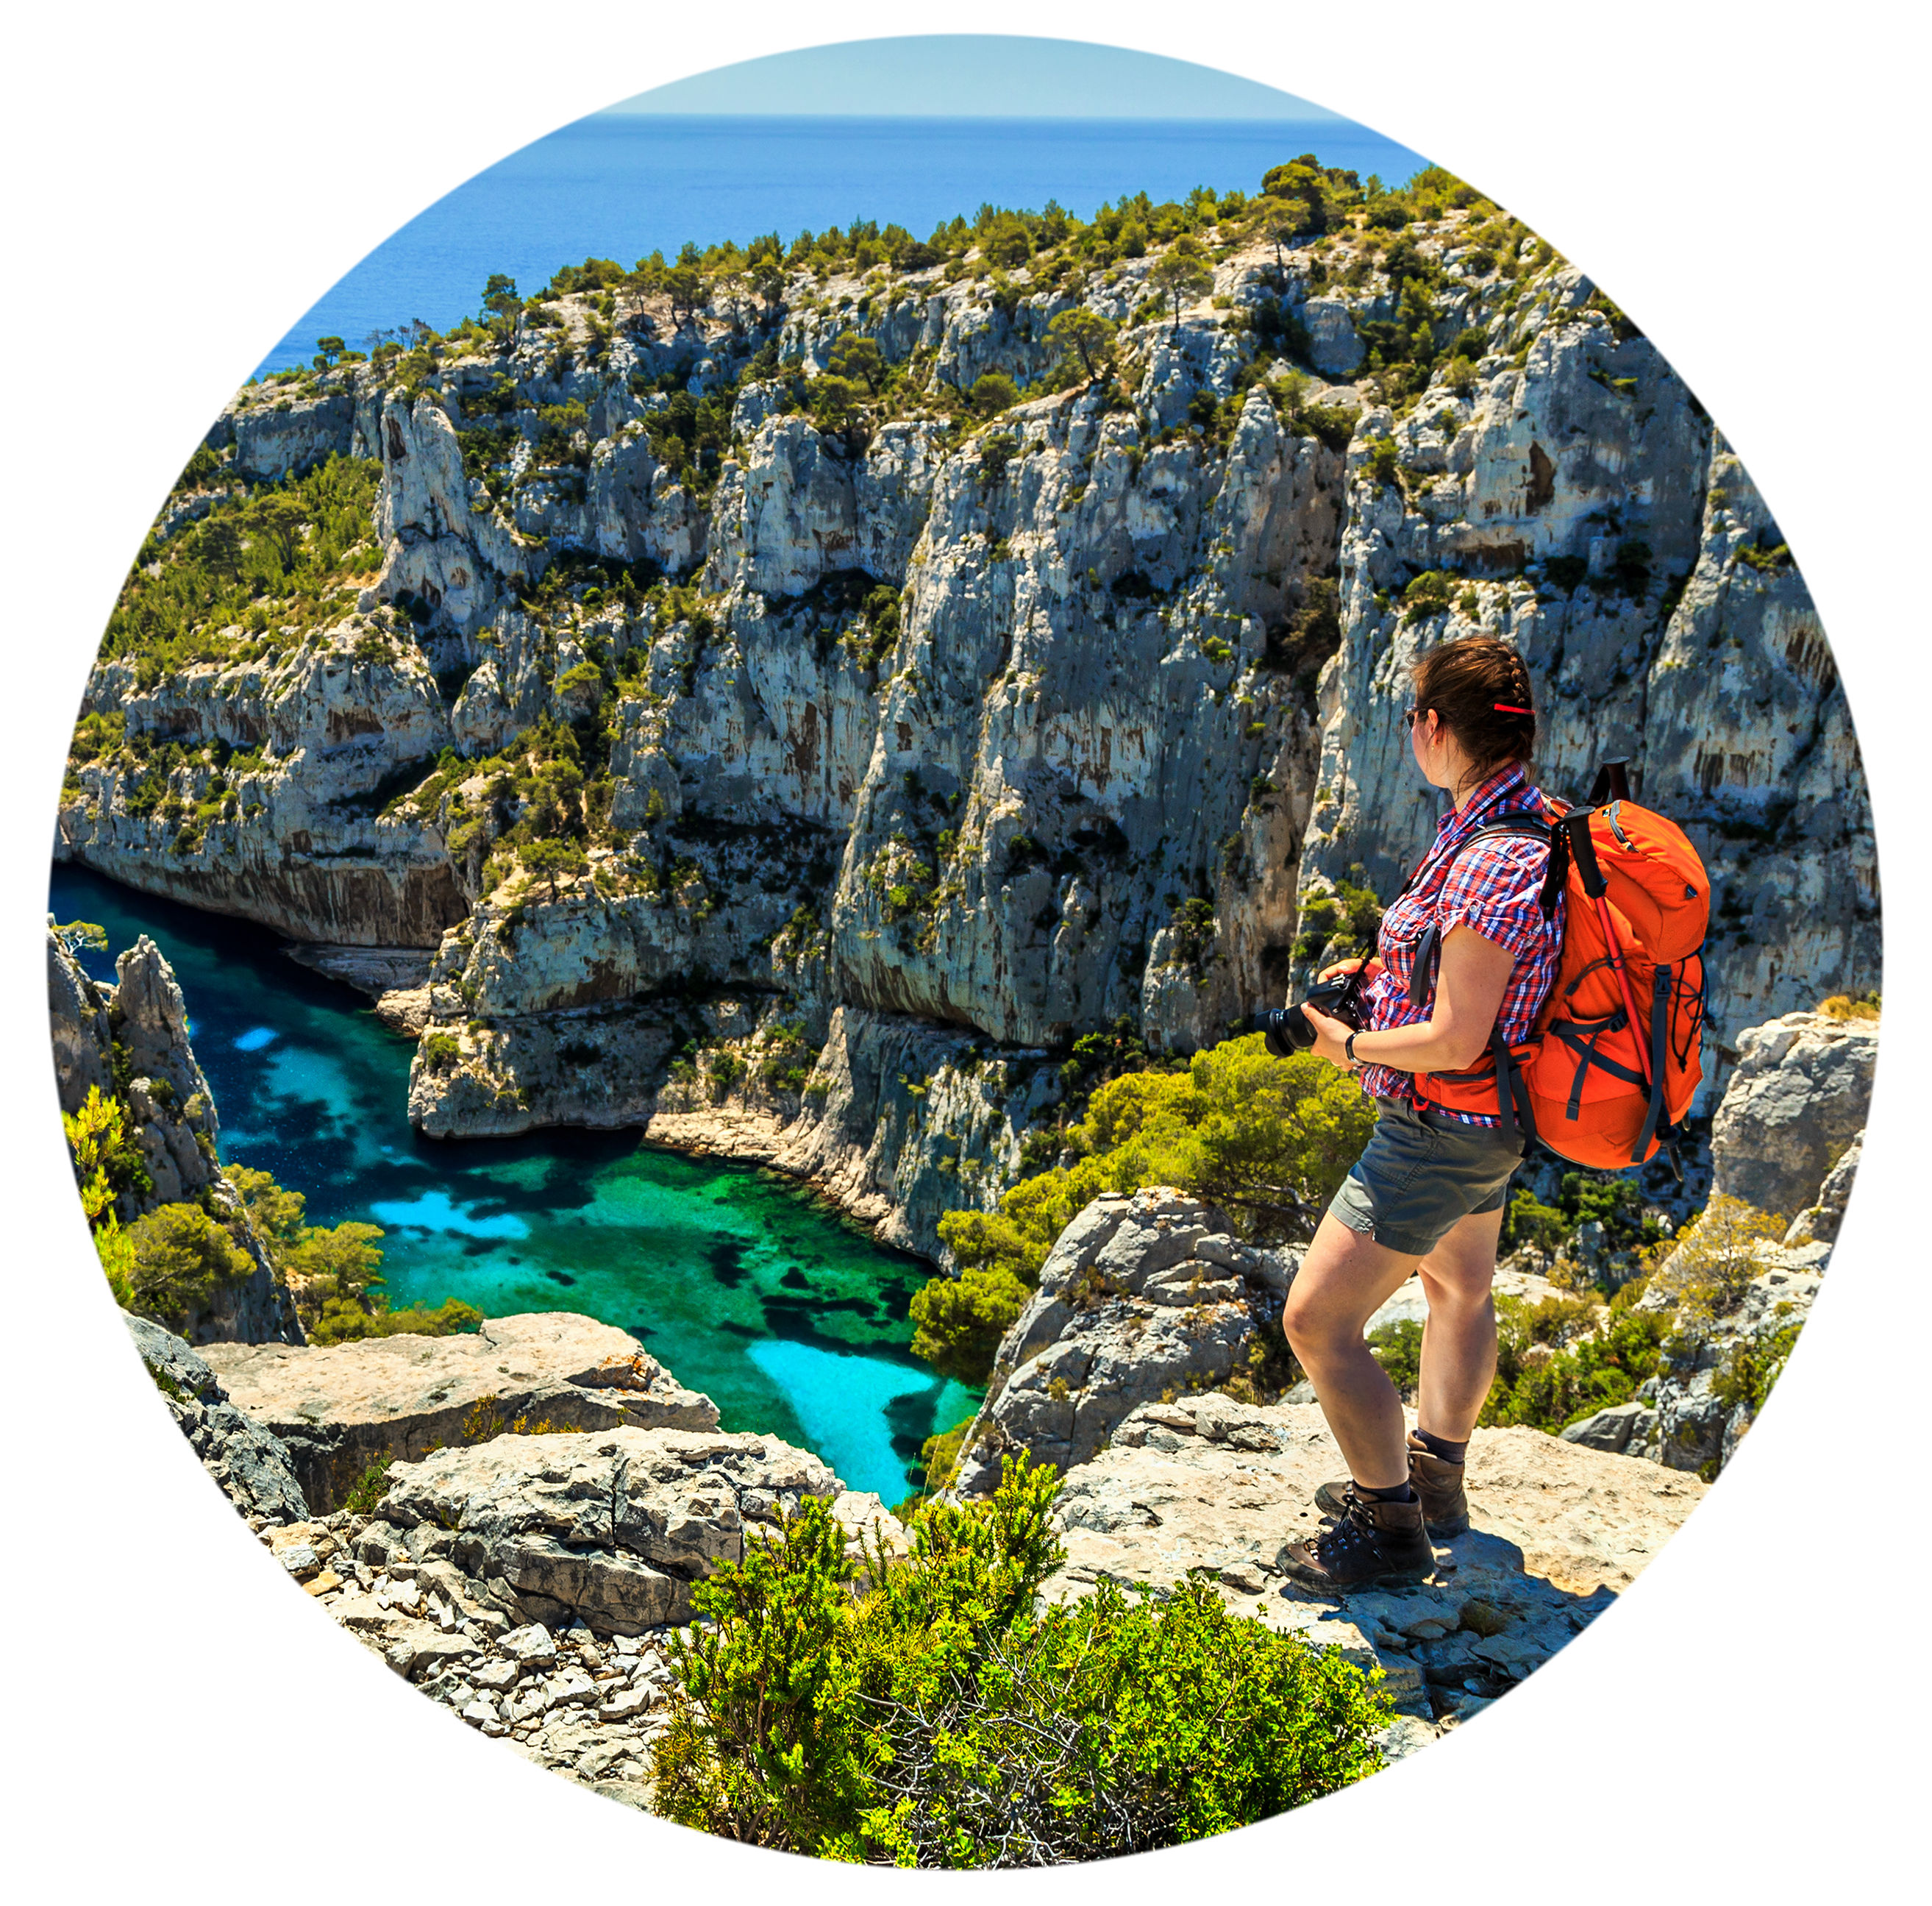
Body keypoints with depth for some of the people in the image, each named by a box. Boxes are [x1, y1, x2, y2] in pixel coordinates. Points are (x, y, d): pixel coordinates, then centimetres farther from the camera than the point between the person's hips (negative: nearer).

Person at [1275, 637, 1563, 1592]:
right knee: (1457, 1287, 28)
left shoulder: (1491, 863, -31)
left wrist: (1353, 1045, -14)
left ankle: (1390, 1530, 11)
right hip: (1485, 1123, 11)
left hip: (1438, 1131, -11)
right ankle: (1434, 1481, 47)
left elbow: (1454, 1040, -30)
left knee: (1316, 1321, -3)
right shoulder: (1534, 821, 0)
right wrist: (1386, 966, 8)